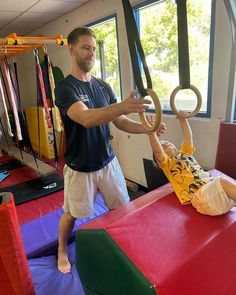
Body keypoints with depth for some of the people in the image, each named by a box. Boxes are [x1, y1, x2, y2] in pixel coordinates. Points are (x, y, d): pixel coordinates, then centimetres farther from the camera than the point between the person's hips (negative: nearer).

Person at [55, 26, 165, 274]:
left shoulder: (103, 86, 5)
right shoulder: (65, 87, -13)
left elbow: (120, 122, 3)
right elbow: (86, 118, -33)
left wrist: (146, 128, -16)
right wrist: (123, 105, -48)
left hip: (108, 161, 5)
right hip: (80, 168, -4)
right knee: (72, 214, 13)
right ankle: (62, 251, 43)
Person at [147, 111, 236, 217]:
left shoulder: (185, 153, 28)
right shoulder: (166, 162, 9)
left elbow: (188, 137, 15)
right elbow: (157, 151, -11)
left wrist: (183, 119, 4)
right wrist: (152, 133, -26)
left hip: (211, 183, 7)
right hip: (198, 195, -6)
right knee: (223, 181, -30)